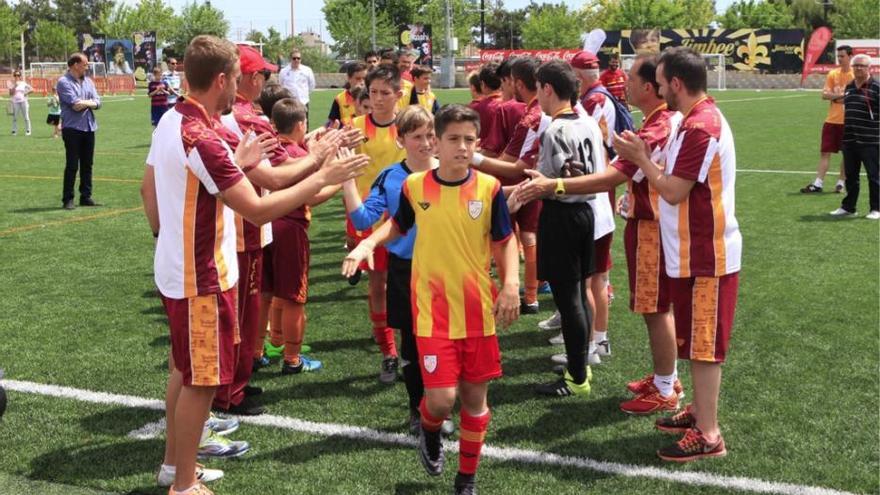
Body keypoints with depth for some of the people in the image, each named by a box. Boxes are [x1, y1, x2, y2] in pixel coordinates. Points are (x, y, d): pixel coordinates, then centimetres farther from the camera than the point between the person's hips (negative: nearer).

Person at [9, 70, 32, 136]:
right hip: (15, 102, 1)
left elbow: (31, 89, 2)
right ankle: (14, 130, 8)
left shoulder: (23, 83, 5)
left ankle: (28, 130, 6)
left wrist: (26, 93, -9)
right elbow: (11, 94, -6)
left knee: (26, 117, 0)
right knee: (15, 117, 1)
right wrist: (15, 86, -12)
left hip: (23, 101, 0)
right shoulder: (12, 84, 5)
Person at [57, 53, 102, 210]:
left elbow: (97, 102, 6)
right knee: (72, 165, -5)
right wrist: (89, 102, -2)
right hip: (72, 128, -6)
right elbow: (75, 104, -16)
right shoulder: (64, 82, -7)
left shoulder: (88, 81, 13)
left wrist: (84, 103, -11)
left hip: (89, 127, 6)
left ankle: (86, 196, 17)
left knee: (87, 164, 9)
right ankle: (68, 199, 1)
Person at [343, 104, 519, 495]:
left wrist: (511, 283, -12)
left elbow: (505, 241, 2)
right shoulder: (414, 186, -4)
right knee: (441, 398, -11)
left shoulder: (489, 188, -6)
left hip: (479, 309, 1)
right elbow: (398, 225, 15)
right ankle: (429, 433, 27)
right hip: (433, 310, -1)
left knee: (475, 396, 10)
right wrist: (368, 243, -1)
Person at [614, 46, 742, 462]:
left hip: (704, 256, -10)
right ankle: (700, 412, 33)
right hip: (697, 252, 10)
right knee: (696, 339, 20)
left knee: (703, 343, -2)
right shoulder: (702, 118, 12)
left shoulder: (700, 127, -22)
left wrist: (640, 158, -10)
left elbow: (673, 191, -21)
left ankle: (708, 435, 7)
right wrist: (642, 159, 5)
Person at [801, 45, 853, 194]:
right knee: (825, 152, 0)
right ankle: (818, 183, 0)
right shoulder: (832, 74, 5)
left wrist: (835, 96, -14)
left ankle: (841, 182, 16)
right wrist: (842, 94, -16)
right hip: (832, 120, 2)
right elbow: (825, 94, -2)